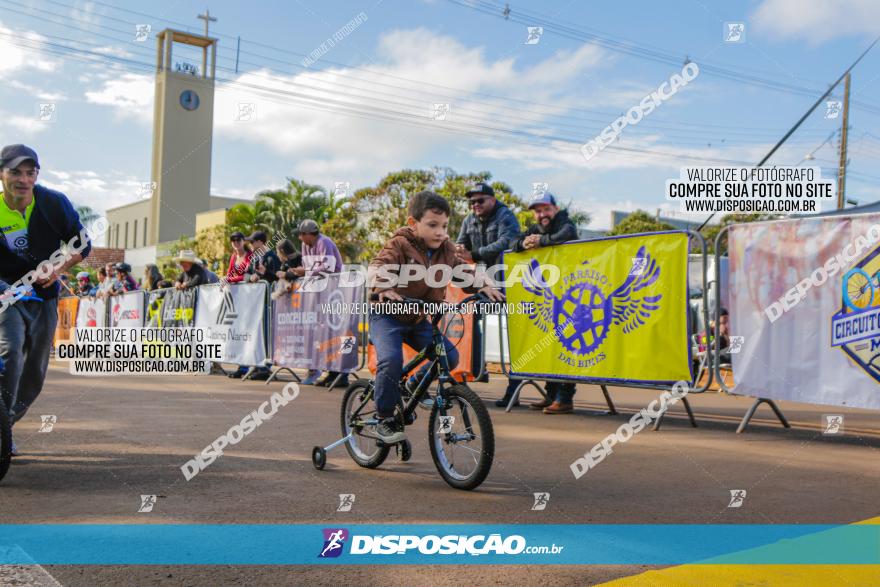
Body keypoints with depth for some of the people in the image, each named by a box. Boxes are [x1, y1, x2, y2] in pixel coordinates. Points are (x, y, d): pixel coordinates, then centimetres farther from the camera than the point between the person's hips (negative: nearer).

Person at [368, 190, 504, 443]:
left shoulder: (445, 250, 2)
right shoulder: (400, 245, -17)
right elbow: (379, 265, -31)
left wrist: (483, 286, -11)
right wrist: (383, 288, -52)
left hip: (418, 319, 6)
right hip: (387, 316, -6)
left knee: (450, 356, -6)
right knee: (391, 359, -28)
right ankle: (385, 420, -10)